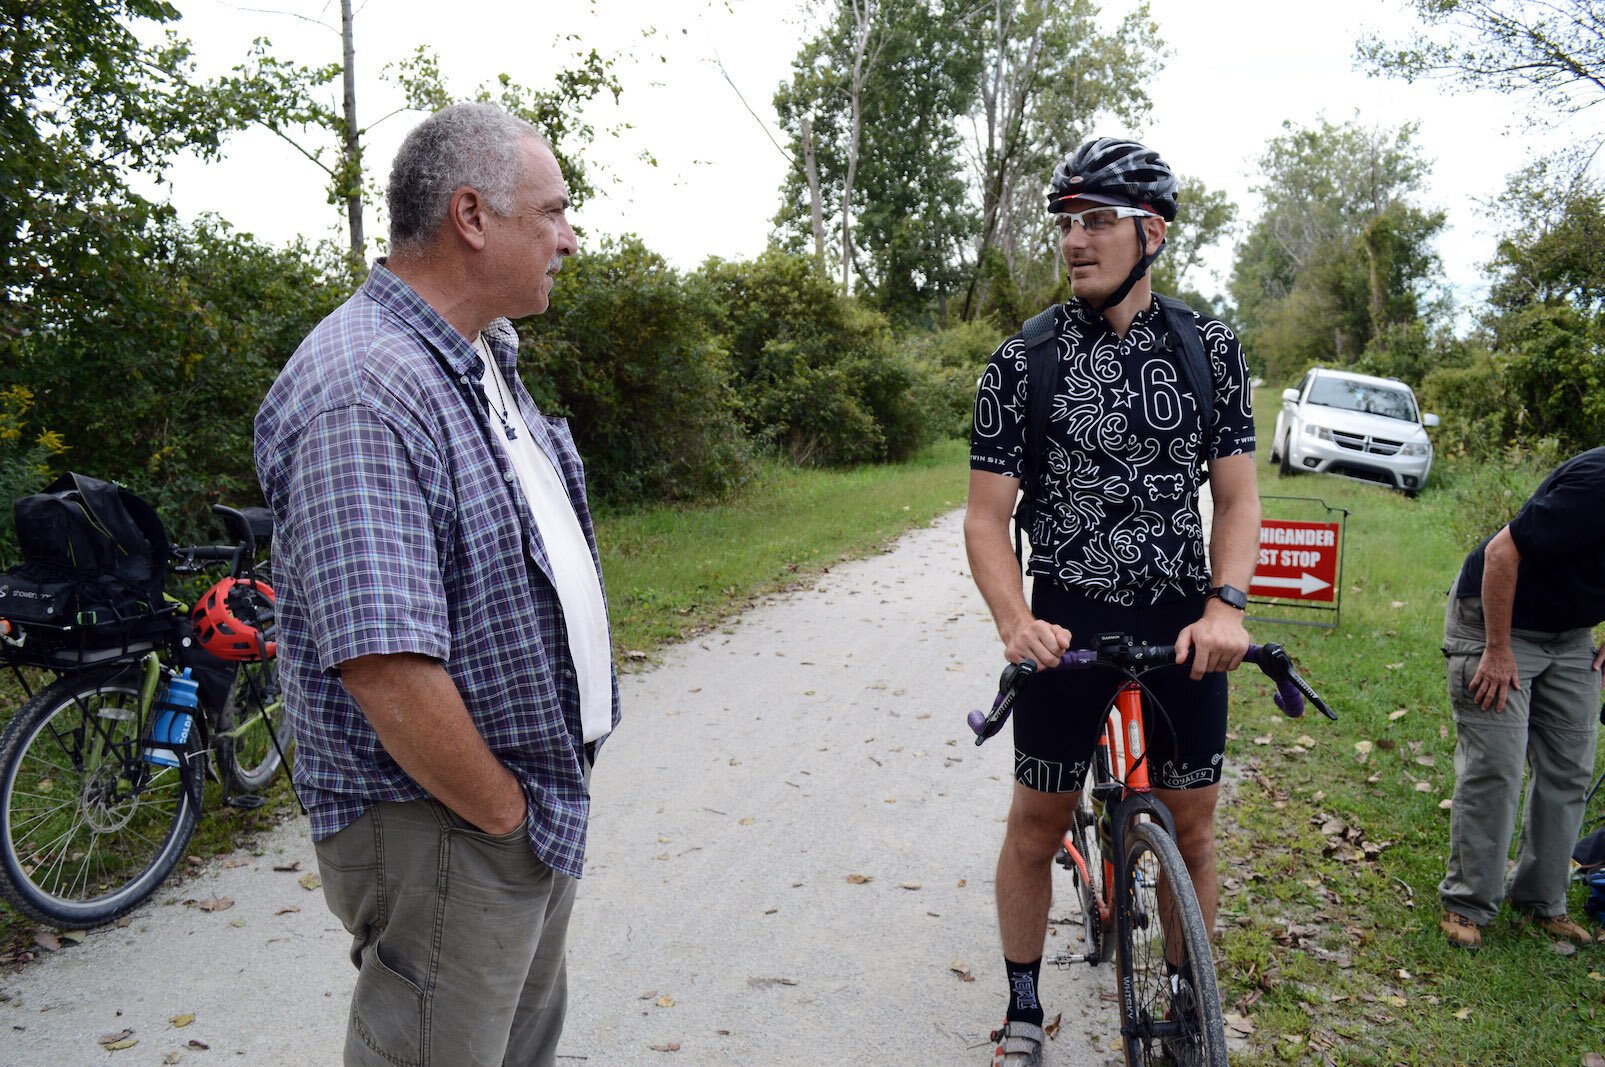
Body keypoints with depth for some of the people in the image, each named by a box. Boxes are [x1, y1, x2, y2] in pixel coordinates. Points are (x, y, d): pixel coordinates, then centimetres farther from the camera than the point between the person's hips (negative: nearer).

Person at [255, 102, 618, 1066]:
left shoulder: (487, 359, 9)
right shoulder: (364, 391, -24)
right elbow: (383, 664, -31)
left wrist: (560, 775, 14)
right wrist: (505, 813, -17)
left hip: (543, 803, 9)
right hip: (443, 830, -9)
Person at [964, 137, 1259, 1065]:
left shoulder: (1212, 348, 1)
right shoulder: (1025, 360, -5)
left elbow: (1237, 497, 1)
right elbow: (989, 514, -6)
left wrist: (1226, 603, -17)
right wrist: (1016, 623, -21)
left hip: (1185, 619, 2)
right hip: (1069, 622, -1)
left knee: (1193, 826, 10)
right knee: (1038, 824, 6)